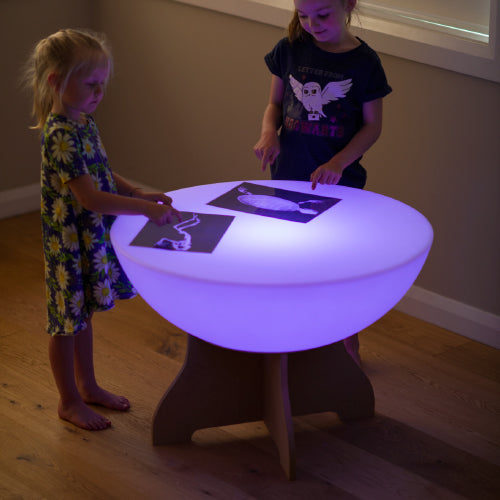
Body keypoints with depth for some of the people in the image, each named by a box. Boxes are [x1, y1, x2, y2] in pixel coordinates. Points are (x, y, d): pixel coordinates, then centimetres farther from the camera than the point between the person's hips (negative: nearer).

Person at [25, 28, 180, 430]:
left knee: (83, 313, 22)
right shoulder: (61, 135, -26)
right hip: (70, 242, -9)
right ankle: (70, 401, 21)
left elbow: (102, 174, 15)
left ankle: (87, 386, 38)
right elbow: (89, 197, -31)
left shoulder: (84, 122, 3)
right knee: (67, 321, 7)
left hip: (93, 237, 9)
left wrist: (141, 194, -1)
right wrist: (145, 209, -34)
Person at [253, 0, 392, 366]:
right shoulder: (290, 50, -3)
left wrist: (338, 161, -20)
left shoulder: (364, 61, -10)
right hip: (288, 177, 3)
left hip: (339, 183, -3)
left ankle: (349, 343, 27)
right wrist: (269, 132, -14)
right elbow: (276, 104, 8)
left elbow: (372, 126, -6)